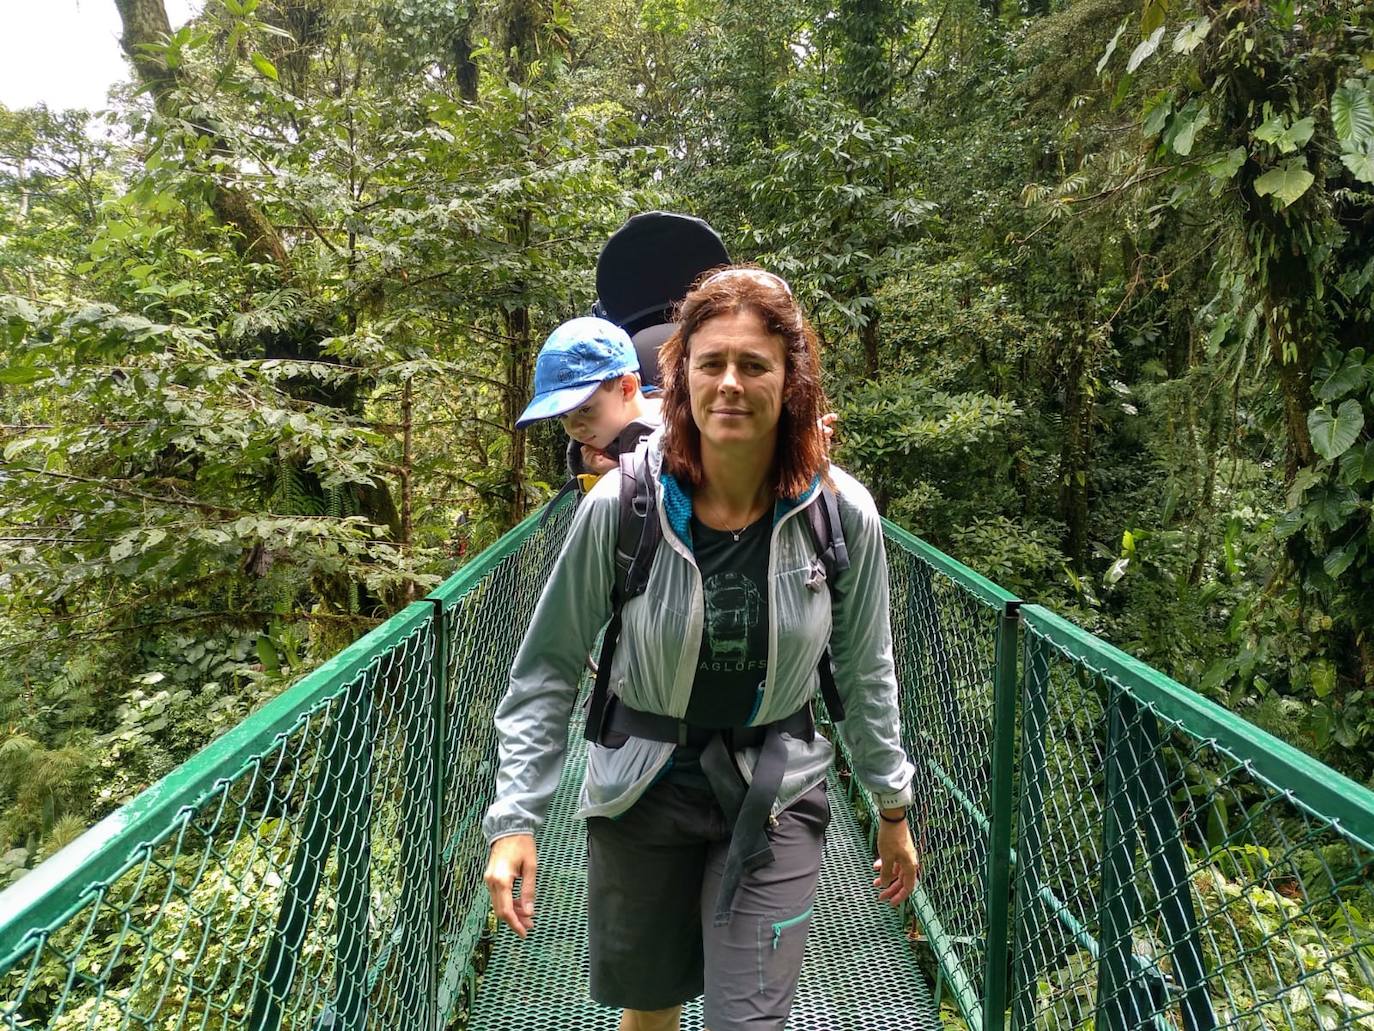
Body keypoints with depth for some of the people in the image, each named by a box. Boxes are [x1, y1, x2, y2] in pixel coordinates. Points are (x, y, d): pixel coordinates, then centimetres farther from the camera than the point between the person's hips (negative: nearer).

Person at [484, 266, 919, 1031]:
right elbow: (549, 670, -9)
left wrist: (893, 807, 9)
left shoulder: (843, 513, -14)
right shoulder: (620, 505, -18)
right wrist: (516, 819, -11)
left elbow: (866, 671, 1)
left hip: (776, 795, 0)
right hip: (643, 788, 1)